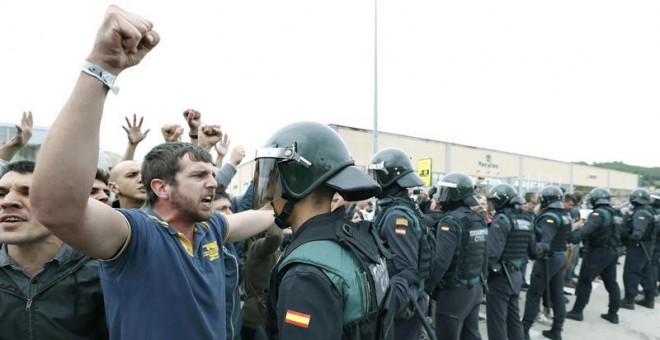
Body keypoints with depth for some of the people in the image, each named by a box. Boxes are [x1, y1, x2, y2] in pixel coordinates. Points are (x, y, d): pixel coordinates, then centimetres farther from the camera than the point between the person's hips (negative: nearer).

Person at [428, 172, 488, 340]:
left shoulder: (450, 221, -19)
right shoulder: (479, 219, 6)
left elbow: (441, 260, -24)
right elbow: (484, 255, 11)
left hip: (454, 291, -8)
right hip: (475, 288, 8)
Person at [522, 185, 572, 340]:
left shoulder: (549, 217, -21)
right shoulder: (566, 216, 7)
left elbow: (546, 240, -36)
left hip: (548, 259, -8)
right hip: (561, 257, 9)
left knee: (534, 294, -1)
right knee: (557, 294, 13)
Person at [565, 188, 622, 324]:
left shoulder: (599, 212, -18)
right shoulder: (614, 213, 11)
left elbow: (588, 228, -35)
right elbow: (615, 232, 19)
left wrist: (576, 235, -43)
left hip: (598, 252, -9)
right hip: (613, 251, 9)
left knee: (584, 281, 0)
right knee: (611, 282, 15)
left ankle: (577, 311, 5)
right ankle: (613, 314, 21)